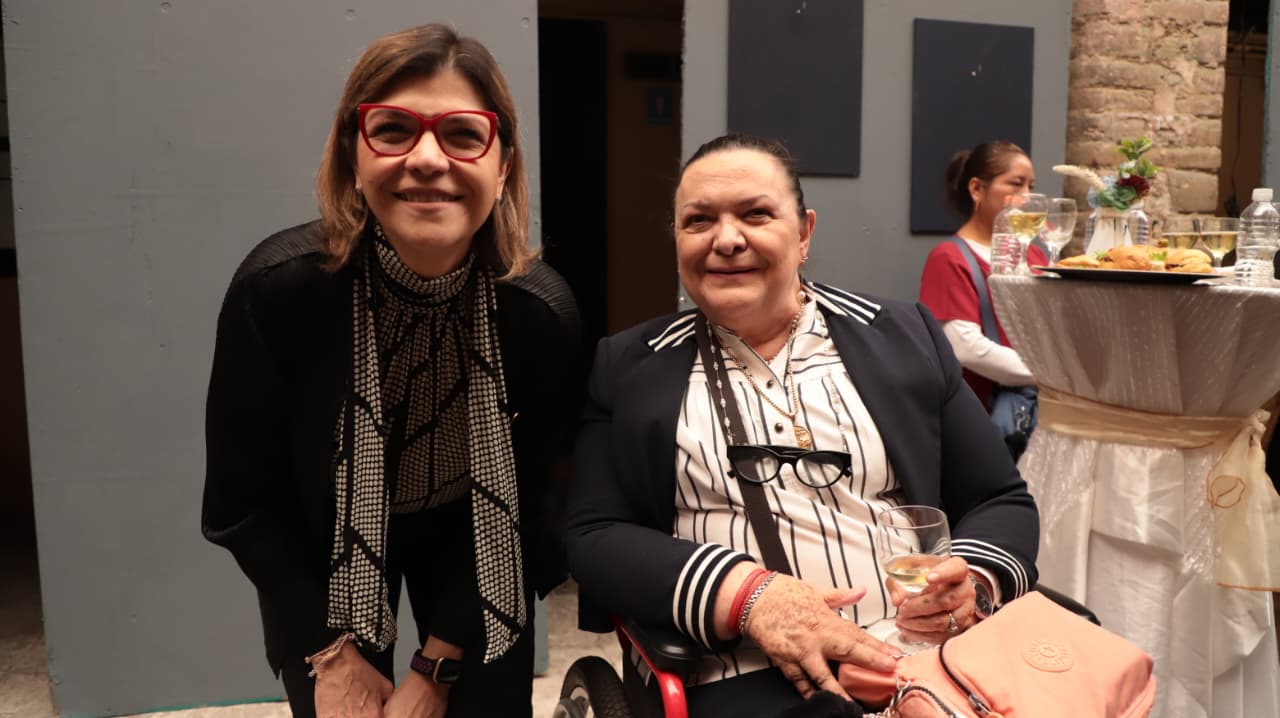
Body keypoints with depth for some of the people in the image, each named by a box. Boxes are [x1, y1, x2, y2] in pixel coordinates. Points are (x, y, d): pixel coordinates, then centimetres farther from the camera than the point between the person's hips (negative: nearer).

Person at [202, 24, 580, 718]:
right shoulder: (276, 287, -26)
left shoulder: (543, 312, -24)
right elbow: (240, 501, -15)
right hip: (320, 553, 0)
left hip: (474, 545, 1)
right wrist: (332, 654, -14)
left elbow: (522, 499, -13)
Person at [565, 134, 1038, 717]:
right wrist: (744, 593, -15)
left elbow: (1002, 502, 13)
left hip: (936, 661, 3)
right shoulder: (626, 366, 8)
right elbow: (592, 535, 0)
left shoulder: (904, 337, 11)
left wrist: (971, 581, -9)